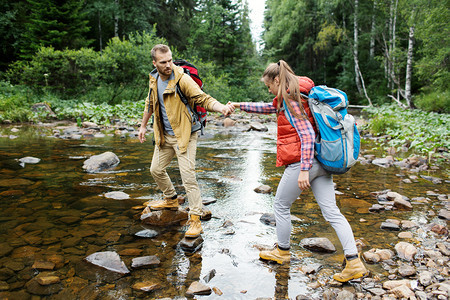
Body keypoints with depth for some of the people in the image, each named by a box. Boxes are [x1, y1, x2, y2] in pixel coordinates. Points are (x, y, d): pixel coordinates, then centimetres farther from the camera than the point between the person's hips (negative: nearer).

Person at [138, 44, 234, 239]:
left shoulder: (182, 79, -19)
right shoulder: (154, 79, 2)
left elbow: (202, 98, -28)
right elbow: (150, 102, 18)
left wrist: (220, 107, -47)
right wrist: (143, 126, 23)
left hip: (183, 135, -7)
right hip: (164, 135, 7)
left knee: (188, 177, -12)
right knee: (156, 170, 19)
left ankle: (195, 220, -2)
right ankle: (171, 200, 43)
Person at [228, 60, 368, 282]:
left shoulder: (291, 101, -13)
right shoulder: (289, 99, 17)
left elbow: (307, 135, -21)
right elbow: (269, 108, 31)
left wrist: (304, 169, -25)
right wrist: (240, 106, 34)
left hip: (302, 162, -9)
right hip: (320, 161, 9)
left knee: (281, 205, 12)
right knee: (331, 211, 6)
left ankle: (282, 252, 29)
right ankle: (354, 263, 4)